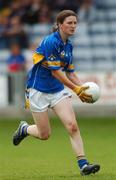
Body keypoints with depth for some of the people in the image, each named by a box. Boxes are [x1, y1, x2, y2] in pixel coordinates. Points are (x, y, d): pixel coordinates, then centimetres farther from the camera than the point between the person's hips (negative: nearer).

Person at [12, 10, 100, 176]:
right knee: (44, 135, 3)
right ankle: (24, 129, 36)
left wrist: (83, 88, -2)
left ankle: (83, 164, -15)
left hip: (58, 90, 6)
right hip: (38, 91, -6)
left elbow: (70, 73, 13)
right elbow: (55, 72, -21)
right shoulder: (51, 42, -20)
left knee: (72, 126, -13)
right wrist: (76, 89, -22)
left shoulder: (68, 46, 5)